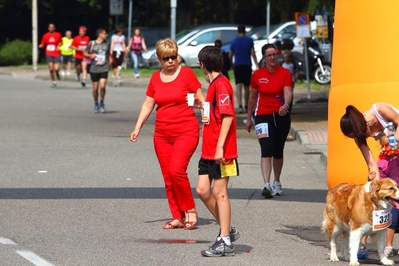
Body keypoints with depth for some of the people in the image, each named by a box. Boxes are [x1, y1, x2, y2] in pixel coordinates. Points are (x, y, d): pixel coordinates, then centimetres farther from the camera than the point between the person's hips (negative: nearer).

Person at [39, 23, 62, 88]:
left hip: (57, 54, -1)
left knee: (56, 69, -14)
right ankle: (53, 82, 9)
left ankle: (57, 73, 24)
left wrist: (59, 45, -3)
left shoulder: (58, 35, 2)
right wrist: (41, 46, -15)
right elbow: (42, 45, 7)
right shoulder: (45, 35, 3)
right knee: (51, 69, -6)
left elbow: (61, 42, 18)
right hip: (49, 54, 1)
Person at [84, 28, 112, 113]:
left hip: (104, 68, 1)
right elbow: (85, 53, 5)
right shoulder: (92, 43, -1)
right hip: (94, 69, -1)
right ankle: (96, 104, 23)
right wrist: (90, 55, -14)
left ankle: (101, 103, 6)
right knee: (95, 88, 4)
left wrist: (110, 59, 6)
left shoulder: (106, 44, 9)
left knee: (102, 86, -14)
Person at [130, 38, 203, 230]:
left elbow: (200, 100, -1)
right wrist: (138, 127, 4)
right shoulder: (156, 78, 9)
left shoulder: (187, 73, -4)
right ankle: (177, 217, 10)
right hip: (162, 133, 5)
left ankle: (190, 210, -3)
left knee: (176, 170, -19)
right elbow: (148, 104, 13)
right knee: (167, 176, 3)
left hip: (186, 131, -5)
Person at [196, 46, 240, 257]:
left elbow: (227, 116, -21)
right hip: (209, 150, 9)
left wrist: (220, 146, -25)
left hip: (220, 151, -9)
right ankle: (227, 230, 20)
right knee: (202, 190, 8)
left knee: (219, 192, -4)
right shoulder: (214, 84, 16)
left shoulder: (221, 84, -14)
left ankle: (225, 242, 1)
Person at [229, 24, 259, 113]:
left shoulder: (234, 41, 3)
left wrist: (231, 64, 22)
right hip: (247, 65, 1)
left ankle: (240, 106, -26)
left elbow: (230, 55, 6)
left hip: (237, 65, -1)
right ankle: (246, 106, 20)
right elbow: (252, 53, -5)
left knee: (238, 86, -8)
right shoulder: (249, 41, 1)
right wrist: (257, 65, -6)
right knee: (246, 87, 13)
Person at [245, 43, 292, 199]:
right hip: (263, 116, 0)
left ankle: (277, 183, 30)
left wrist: (286, 105, -39)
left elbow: (288, 93, -18)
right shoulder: (257, 75, 1)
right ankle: (266, 185, -26)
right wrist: (249, 118, 15)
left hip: (281, 116, 0)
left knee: (278, 151, 11)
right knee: (266, 150, -16)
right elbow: (253, 97, 11)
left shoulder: (285, 73, -4)